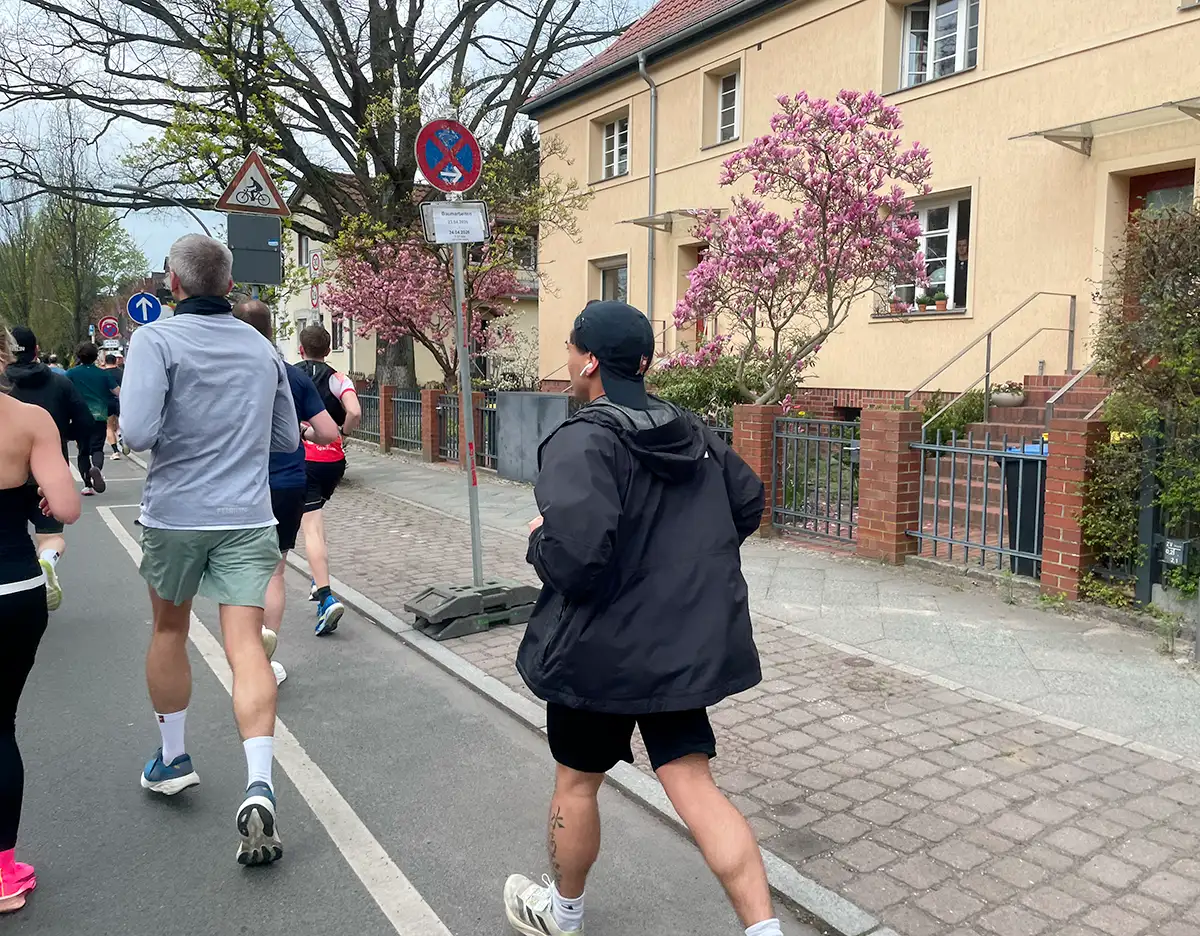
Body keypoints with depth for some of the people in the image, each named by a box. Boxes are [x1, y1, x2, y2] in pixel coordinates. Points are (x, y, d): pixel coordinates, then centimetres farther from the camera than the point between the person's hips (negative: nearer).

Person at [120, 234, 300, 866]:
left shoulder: (157, 340, -8)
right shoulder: (262, 348, 6)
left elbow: (138, 433, -19)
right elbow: (287, 439, 14)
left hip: (175, 513, -2)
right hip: (247, 517, 2)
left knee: (169, 630, 20)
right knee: (245, 645, -3)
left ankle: (171, 758, 35)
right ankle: (258, 788, -14)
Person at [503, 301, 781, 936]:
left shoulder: (584, 441, -20)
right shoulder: (693, 433, 4)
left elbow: (574, 553, -32)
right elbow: (748, 502, 16)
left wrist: (539, 541, -11)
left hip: (602, 651, -6)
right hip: (688, 646, 6)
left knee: (576, 781, 17)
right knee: (693, 783, 11)